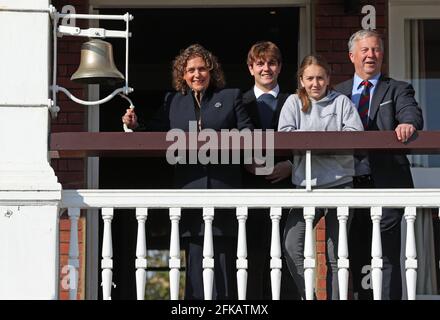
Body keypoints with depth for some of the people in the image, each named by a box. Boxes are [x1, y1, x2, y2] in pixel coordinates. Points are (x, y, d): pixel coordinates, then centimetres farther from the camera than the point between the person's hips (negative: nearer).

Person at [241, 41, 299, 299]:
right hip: (250, 188, 0)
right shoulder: (239, 103, 11)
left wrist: (291, 166, -7)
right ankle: (252, 300, 2)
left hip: (285, 185, 0)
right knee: (253, 253, -3)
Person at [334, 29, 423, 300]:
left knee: (387, 257, -4)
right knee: (356, 255, 9)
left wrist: (408, 123, -36)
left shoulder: (398, 90, 8)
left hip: (386, 185, -3)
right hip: (350, 184, 3)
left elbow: (412, 112, -12)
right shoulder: (338, 93, 16)